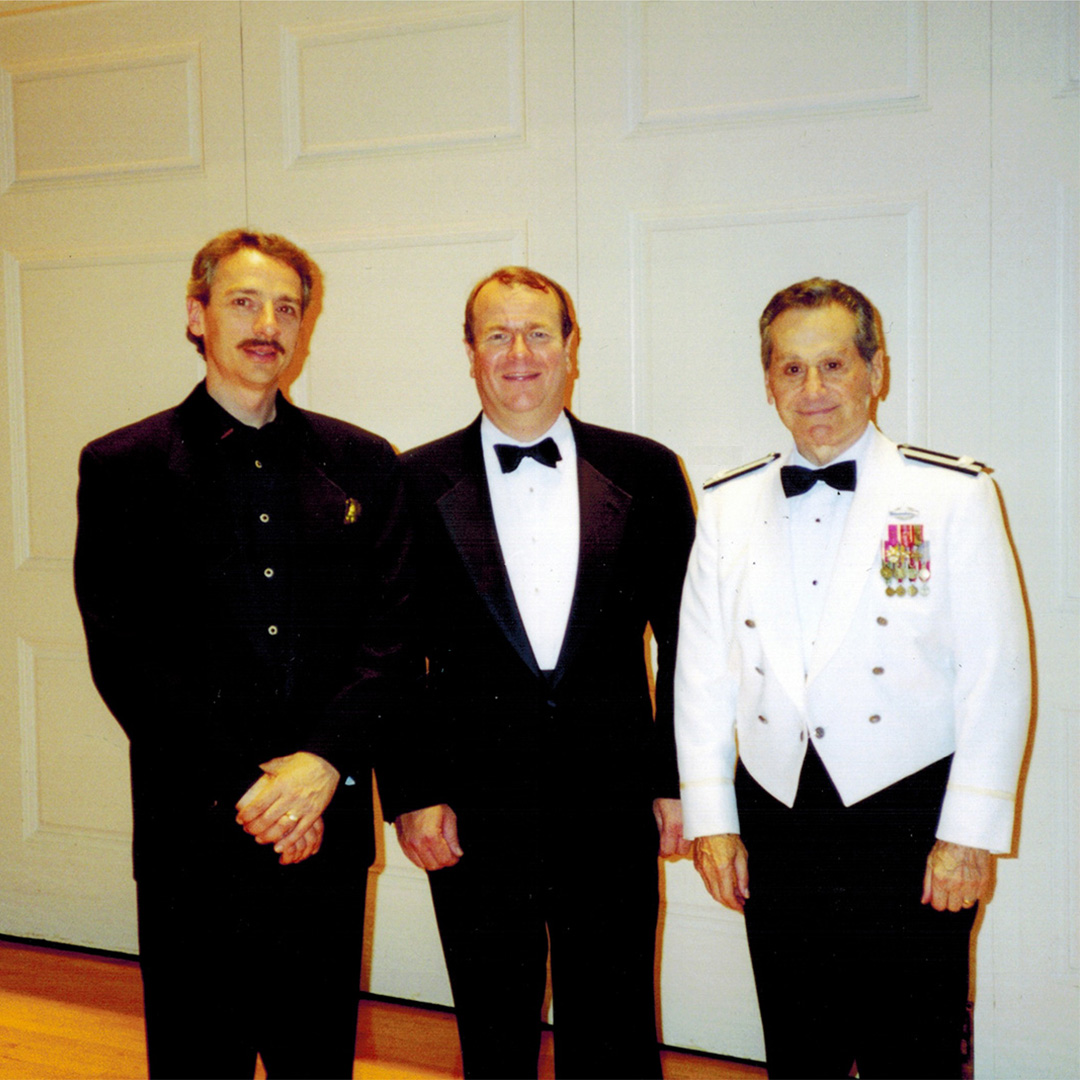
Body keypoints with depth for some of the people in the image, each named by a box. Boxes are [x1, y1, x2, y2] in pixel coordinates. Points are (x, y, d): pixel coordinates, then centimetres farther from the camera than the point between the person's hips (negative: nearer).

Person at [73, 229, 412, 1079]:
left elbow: (390, 634, 2)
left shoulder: (363, 465, 7)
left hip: (327, 828, 2)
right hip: (192, 828, -2)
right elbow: (124, 657, -5)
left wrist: (324, 762, -13)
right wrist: (242, 790, -12)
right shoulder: (125, 467, 1)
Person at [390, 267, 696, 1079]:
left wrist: (680, 779, 2)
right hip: (473, 807, 0)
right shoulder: (419, 482, 1)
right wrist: (413, 793, -4)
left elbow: (684, 639, 5)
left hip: (612, 803, 1)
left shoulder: (645, 473, 3)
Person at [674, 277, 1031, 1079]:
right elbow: (703, 673, 8)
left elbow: (996, 674, -4)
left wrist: (971, 832, -7)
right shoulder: (728, 506, 7)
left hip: (910, 819, -3)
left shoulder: (955, 495, -2)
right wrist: (710, 818, 4)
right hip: (776, 823, 3)